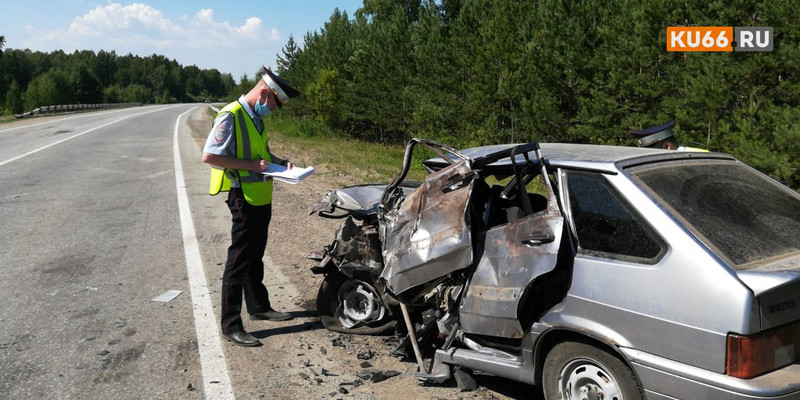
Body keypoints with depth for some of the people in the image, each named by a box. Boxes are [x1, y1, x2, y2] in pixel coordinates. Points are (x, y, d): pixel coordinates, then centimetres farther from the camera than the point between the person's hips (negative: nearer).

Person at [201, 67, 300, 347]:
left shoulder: (256, 119, 13)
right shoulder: (230, 117, -16)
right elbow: (209, 156, -23)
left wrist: (279, 162, 8)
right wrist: (250, 165, -23)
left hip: (262, 198, 9)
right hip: (244, 198, -9)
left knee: (255, 257, 20)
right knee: (239, 260, -4)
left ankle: (258, 306, 35)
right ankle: (230, 325, 3)